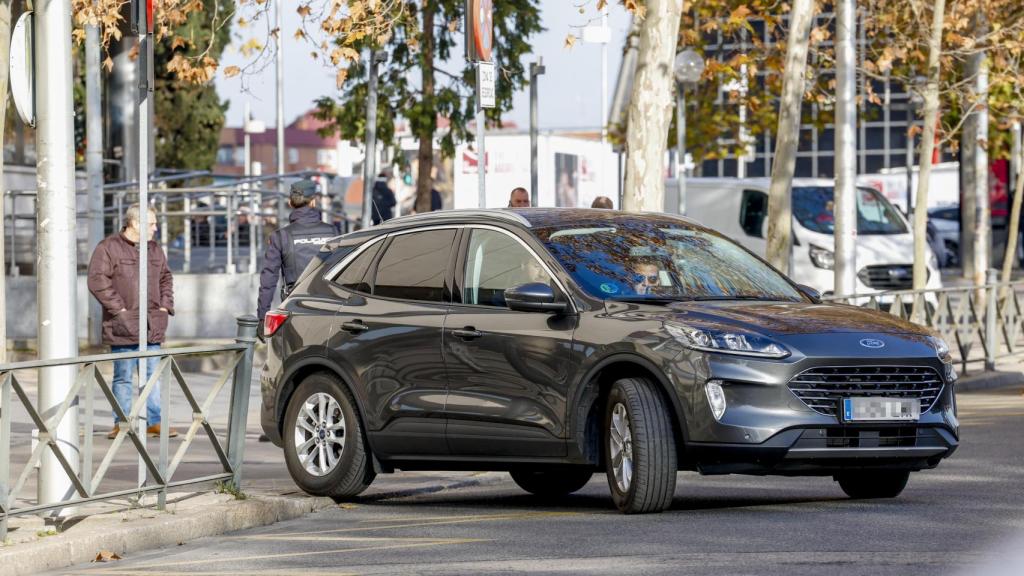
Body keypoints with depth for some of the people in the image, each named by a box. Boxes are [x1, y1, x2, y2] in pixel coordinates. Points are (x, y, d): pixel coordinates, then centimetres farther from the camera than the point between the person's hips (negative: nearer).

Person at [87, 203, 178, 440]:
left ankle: (154, 422, 9)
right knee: (123, 377, 1)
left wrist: (165, 306, 10)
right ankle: (121, 424, 6)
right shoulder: (109, 248, -7)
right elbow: (97, 281, -13)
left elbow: (165, 278, 24)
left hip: (152, 326, 5)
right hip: (123, 326, -5)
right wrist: (119, 308, -14)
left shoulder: (154, 249, 13)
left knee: (152, 376, 5)